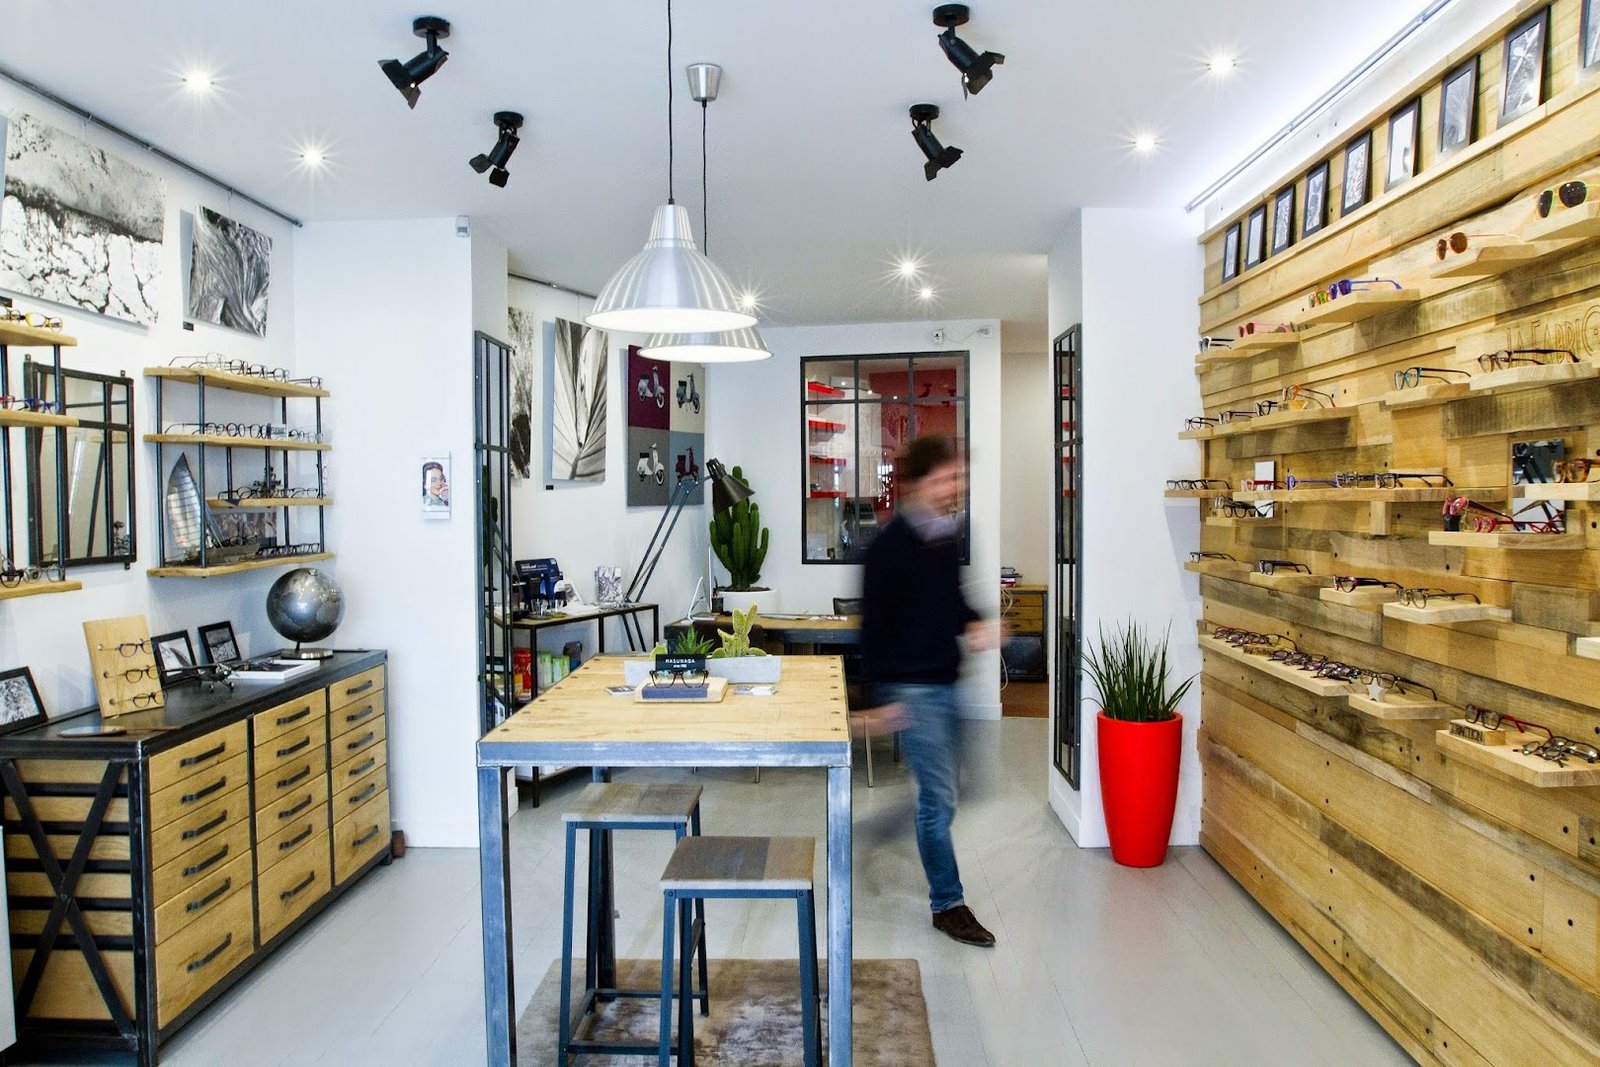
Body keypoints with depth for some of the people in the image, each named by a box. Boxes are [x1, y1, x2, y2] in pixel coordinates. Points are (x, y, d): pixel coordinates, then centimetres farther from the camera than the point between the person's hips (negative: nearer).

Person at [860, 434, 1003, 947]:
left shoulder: (951, 532, 6)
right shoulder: (891, 543, -15)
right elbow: (875, 622, -14)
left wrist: (973, 624, -1)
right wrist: (885, 692, -14)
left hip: (948, 681, 7)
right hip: (913, 687, -7)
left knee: (941, 793, 15)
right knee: (938, 798, -2)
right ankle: (948, 905, 12)